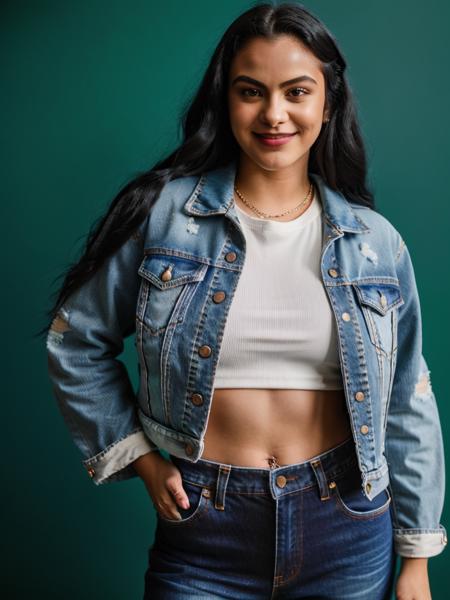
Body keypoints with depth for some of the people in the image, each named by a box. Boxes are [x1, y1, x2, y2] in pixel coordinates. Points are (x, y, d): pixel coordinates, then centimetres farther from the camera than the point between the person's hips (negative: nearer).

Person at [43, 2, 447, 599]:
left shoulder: (376, 242, -2)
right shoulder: (163, 213, -8)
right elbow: (76, 343, 2)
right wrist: (138, 455, -2)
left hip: (349, 534, 3)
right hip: (202, 535, -2)